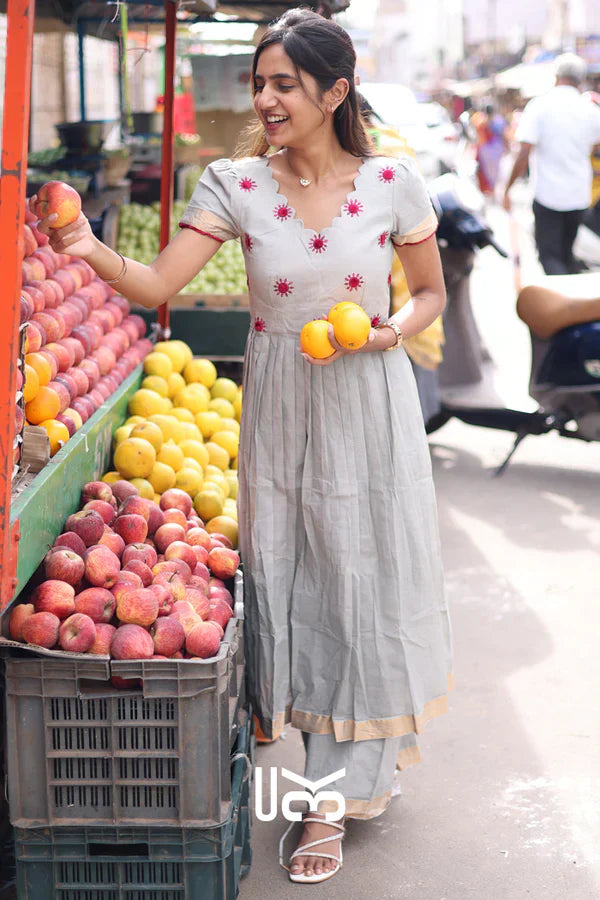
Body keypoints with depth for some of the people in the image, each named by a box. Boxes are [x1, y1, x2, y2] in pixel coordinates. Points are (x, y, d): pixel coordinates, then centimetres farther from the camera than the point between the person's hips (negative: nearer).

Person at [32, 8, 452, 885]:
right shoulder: (237, 184, -5)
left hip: (367, 404, -1)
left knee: (366, 580, 2)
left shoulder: (391, 181, -6)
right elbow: (158, 284, -12)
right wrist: (94, 251, -30)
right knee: (288, 577, 6)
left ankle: (335, 795, 17)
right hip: (278, 407, 1)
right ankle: (350, 770, 28)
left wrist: (393, 331, -14)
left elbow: (431, 293, 6)